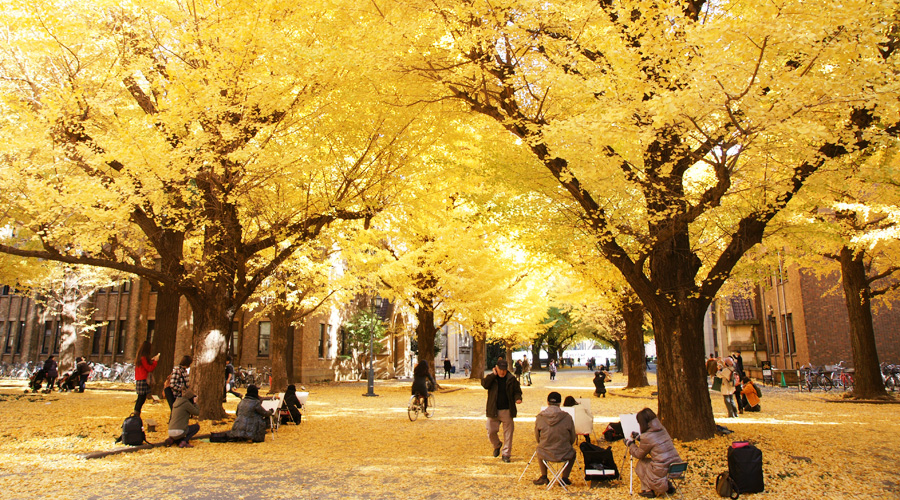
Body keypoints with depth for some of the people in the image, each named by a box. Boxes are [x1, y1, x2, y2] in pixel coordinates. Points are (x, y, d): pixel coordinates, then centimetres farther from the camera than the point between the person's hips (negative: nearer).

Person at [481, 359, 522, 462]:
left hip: (507, 411, 0)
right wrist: (494, 374, -16)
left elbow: (517, 391, 7)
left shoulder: (511, 379, 1)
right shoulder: (491, 377, 0)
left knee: (508, 432, 3)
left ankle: (506, 454, 17)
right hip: (493, 410, 0)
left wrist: (518, 398, -13)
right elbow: (484, 384, -18)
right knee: (491, 431, 4)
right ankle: (497, 446, 34)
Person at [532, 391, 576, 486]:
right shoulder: (567, 417, -14)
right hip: (564, 455, -1)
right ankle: (565, 478, 30)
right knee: (572, 452, 33)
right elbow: (572, 439, 0)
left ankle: (544, 477, 34)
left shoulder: (539, 417, -11)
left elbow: (537, 439, 4)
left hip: (545, 455, 1)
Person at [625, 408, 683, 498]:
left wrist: (630, 443, 15)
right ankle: (668, 485, 23)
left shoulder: (647, 437, -16)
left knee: (640, 463, 13)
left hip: (663, 472, -7)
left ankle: (649, 490, 11)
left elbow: (638, 454, 1)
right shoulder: (663, 430, 6)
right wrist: (639, 438, 27)